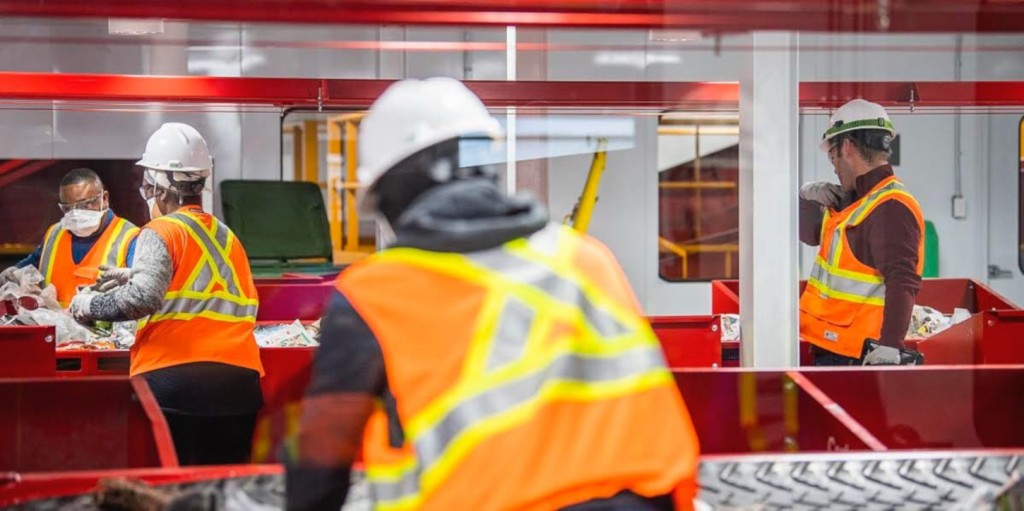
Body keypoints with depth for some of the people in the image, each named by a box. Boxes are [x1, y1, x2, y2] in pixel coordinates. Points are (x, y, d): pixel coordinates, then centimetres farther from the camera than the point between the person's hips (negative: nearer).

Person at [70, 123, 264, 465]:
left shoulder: (161, 232, -1)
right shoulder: (227, 237, 17)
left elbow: (142, 298, -15)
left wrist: (90, 306, 1)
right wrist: (135, 276, 29)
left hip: (173, 377, -5)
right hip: (238, 379, 5)